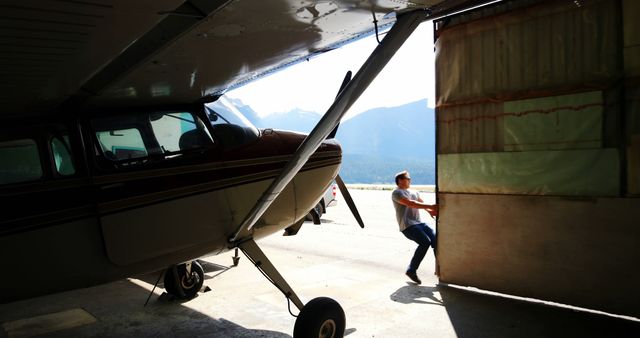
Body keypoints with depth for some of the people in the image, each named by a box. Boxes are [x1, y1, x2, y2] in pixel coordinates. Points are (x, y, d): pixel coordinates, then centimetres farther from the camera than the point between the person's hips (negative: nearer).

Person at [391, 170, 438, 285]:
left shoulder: (414, 192, 24)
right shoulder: (397, 193, -3)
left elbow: (422, 203, 12)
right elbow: (411, 204, -17)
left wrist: (431, 211, -12)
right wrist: (430, 206, -23)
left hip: (419, 223, 8)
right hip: (407, 226, -7)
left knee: (435, 240, -10)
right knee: (425, 242, -24)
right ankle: (411, 270, -13)